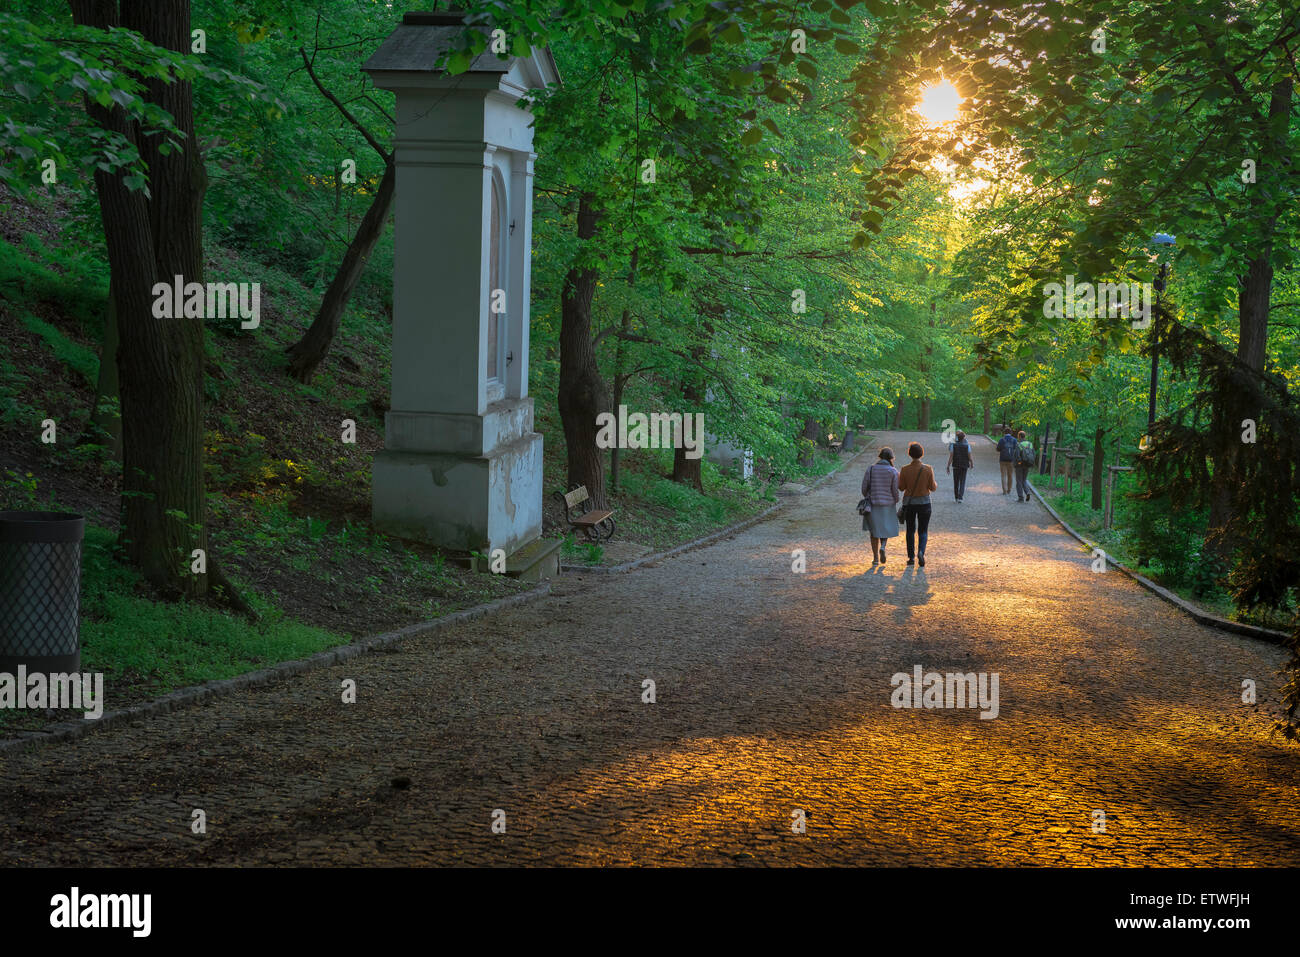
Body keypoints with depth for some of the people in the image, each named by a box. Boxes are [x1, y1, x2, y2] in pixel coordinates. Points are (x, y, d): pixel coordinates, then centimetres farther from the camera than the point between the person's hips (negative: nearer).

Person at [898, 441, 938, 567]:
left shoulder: (905, 470, -10)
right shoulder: (928, 469, -10)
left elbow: (901, 487, -4)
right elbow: (932, 487, -6)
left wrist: (899, 477, 13)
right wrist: (936, 484, 16)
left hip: (909, 502, 1)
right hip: (924, 502, -1)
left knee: (910, 530, 15)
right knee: (923, 531, 6)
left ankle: (911, 557, 16)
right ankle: (921, 551, -19)